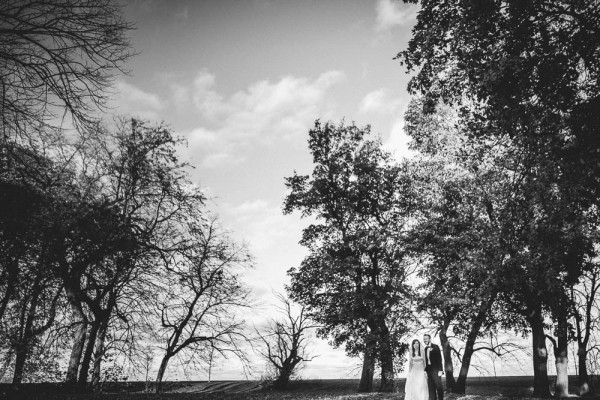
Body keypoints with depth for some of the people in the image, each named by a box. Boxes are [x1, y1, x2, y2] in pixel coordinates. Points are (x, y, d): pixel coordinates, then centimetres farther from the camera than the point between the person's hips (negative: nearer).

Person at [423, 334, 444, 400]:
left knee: (439, 386, -7)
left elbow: (439, 359, -8)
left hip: (435, 370, -6)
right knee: (431, 388, 3)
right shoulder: (425, 349, 15)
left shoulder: (435, 347, -3)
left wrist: (440, 370, -14)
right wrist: (425, 370, 8)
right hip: (429, 370, 6)